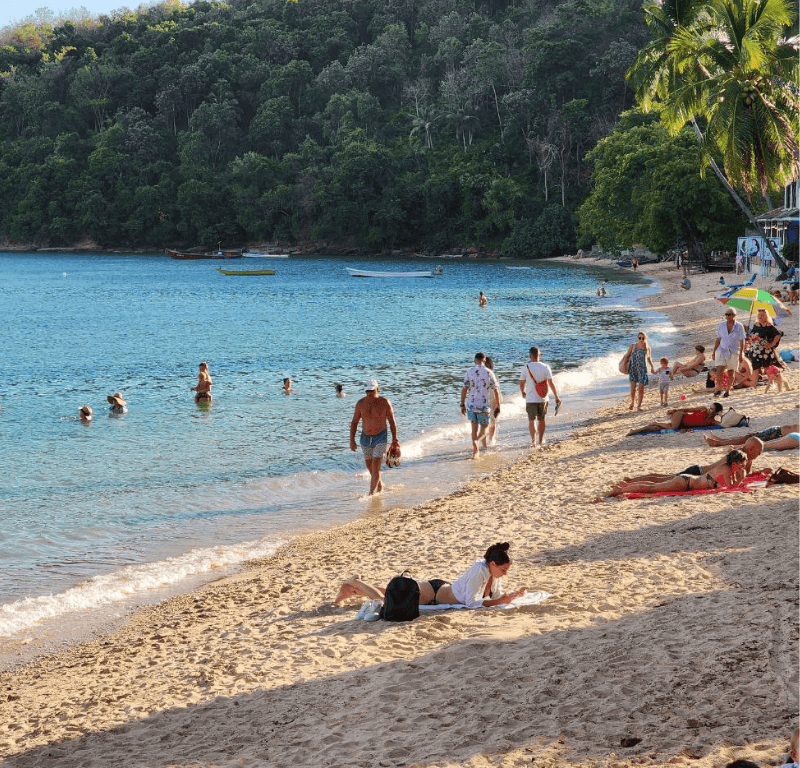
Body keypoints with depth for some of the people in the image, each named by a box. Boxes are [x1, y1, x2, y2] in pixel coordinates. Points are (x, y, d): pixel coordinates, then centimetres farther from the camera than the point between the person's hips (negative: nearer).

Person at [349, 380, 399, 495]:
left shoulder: (384, 403, -10)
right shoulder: (361, 403, -3)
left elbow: (392, 422, -3)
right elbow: (354, 422, 4)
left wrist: (394, 440, -6)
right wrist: (352, 440, -1)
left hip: (380, 438, -4)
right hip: (365, 438, 4)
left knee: (375, 468, -13)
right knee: (370, 467, 15)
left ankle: (371, 493, -8)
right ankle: (380, 486, 39)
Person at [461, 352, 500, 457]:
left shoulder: (469, 372, 0)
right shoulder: (489, 373, -3)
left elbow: (464, 389, -3)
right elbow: (496, 391, 0)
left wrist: (462, 405, 4)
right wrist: (498, 405, 10)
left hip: (471, 404, 2)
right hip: (484, 405, -2)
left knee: (475, 426, 15)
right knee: (484, 427, 11)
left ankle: (475, 451, 12)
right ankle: (476, 441, -19)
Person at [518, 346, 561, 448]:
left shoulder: (526, 368, -5)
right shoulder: (545, 367, -3)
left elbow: (521, 384, 2)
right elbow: (551, 383, -9)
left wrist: (523, 392, 23)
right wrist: (556, 397, -6)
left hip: (531, 399, -2)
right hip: (543, 398, 2)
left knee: (532, 420, -1)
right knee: (541, 420, 17)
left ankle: (533, 440, -20)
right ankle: (541, 441, 27)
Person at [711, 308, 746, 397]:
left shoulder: (739, 326, -4)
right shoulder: (721, 326, 4)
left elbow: (742, 341, -3)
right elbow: (718, 339, 12)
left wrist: (741, 353, -9)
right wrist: (714, 351, 9)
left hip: (734, 352, -2)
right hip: (723, 351, 2)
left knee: (731, 372, 3)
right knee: (719, 369, -14)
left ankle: (728, 390, 16)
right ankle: (718, 388, 0)